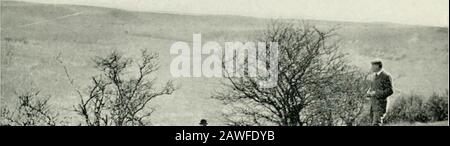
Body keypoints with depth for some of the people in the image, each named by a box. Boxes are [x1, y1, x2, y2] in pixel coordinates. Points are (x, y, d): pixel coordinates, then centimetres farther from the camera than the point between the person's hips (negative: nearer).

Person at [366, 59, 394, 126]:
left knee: (376, 123, -16)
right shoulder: (375, 75, 16)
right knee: (373, 122, 11)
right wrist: (369, 92, 2)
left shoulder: (386, 76, -10)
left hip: (380, 103, -8)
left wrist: (376, 93, -19)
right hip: (373, 103, 8)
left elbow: (390, 91, -13)